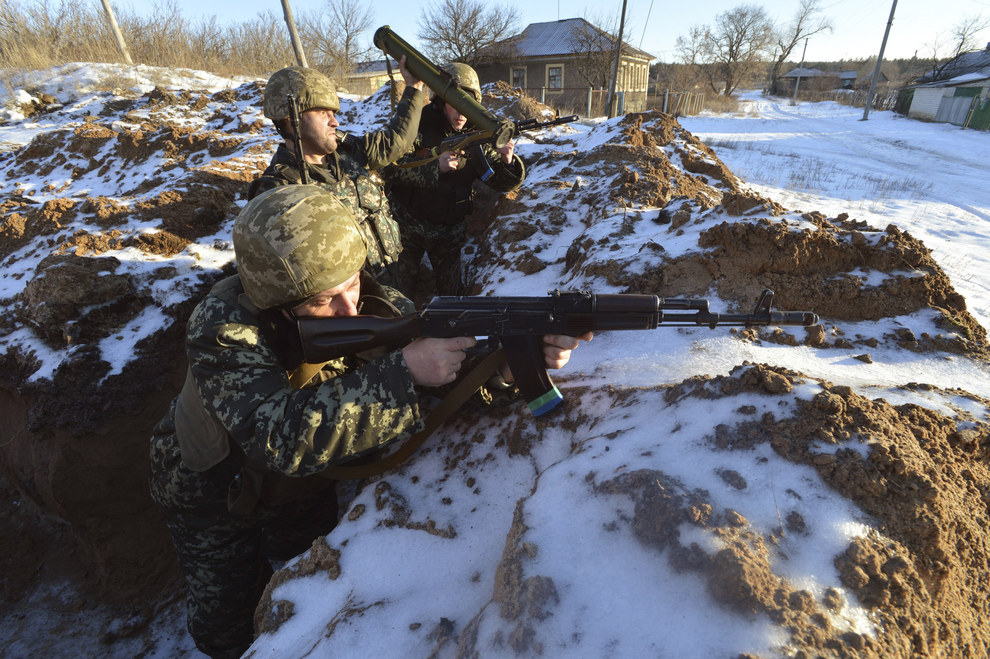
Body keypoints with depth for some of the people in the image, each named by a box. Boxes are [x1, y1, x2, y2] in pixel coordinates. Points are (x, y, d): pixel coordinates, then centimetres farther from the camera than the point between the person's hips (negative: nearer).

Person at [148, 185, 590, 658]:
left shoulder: (371, 304, -25)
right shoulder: (221, 328, -37)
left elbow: (448, 374, -24)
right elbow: (282, 437, -48)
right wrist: (401, 374, -54)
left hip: (303, 482, 3)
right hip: (211, 491, -2)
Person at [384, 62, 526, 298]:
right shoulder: (418, 125, -11)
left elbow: (505, 183, -4)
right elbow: (388, 165, -23)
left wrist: (508, 162, -26)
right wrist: (435, 166, -33)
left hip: (448, 233, 2)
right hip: (407, 227, -2)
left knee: (451, 293, 12)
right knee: (399, 290, 7)